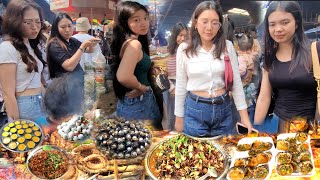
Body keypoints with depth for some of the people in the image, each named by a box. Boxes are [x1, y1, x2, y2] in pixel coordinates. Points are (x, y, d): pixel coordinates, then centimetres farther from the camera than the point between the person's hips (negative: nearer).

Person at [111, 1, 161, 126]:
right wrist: (141, 87, -20)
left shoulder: (125, 41, 5)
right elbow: (123, 77, -36)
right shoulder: (134, 43, -22)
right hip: (137, 104, -9)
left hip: (128, 101, 9)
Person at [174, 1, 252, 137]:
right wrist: (179, 117, 4)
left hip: (223, 109, 1)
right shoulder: (184, 49, -5)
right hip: (195, 110, -1)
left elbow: (236, 82, 1)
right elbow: (181, 86, 1)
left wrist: (244, 116, -1)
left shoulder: (227, 47, -4)